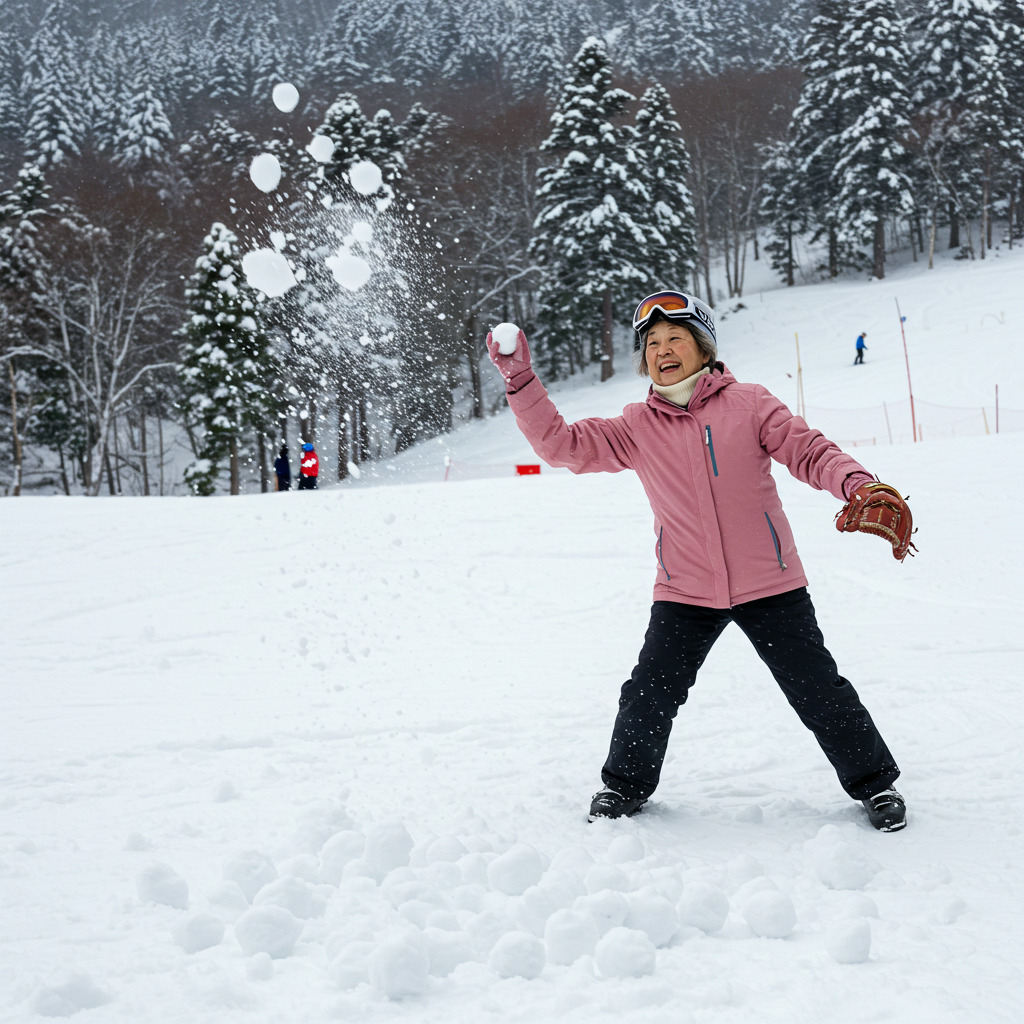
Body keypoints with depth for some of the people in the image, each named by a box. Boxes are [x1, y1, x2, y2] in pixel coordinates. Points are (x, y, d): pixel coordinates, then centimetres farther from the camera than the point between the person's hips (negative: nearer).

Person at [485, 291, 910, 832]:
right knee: (650, 695, 1)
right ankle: (626, 782, 27)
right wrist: (519, 379, -11)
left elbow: (810, 452, -6)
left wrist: (856, 483, -26)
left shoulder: (748, 404, -2)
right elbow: (561, 443, -1)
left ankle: (874, 781, 25)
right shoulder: (636, 428, 3)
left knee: (818, 690, 4)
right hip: (684, 593, 2)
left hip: (769, 585, -1)